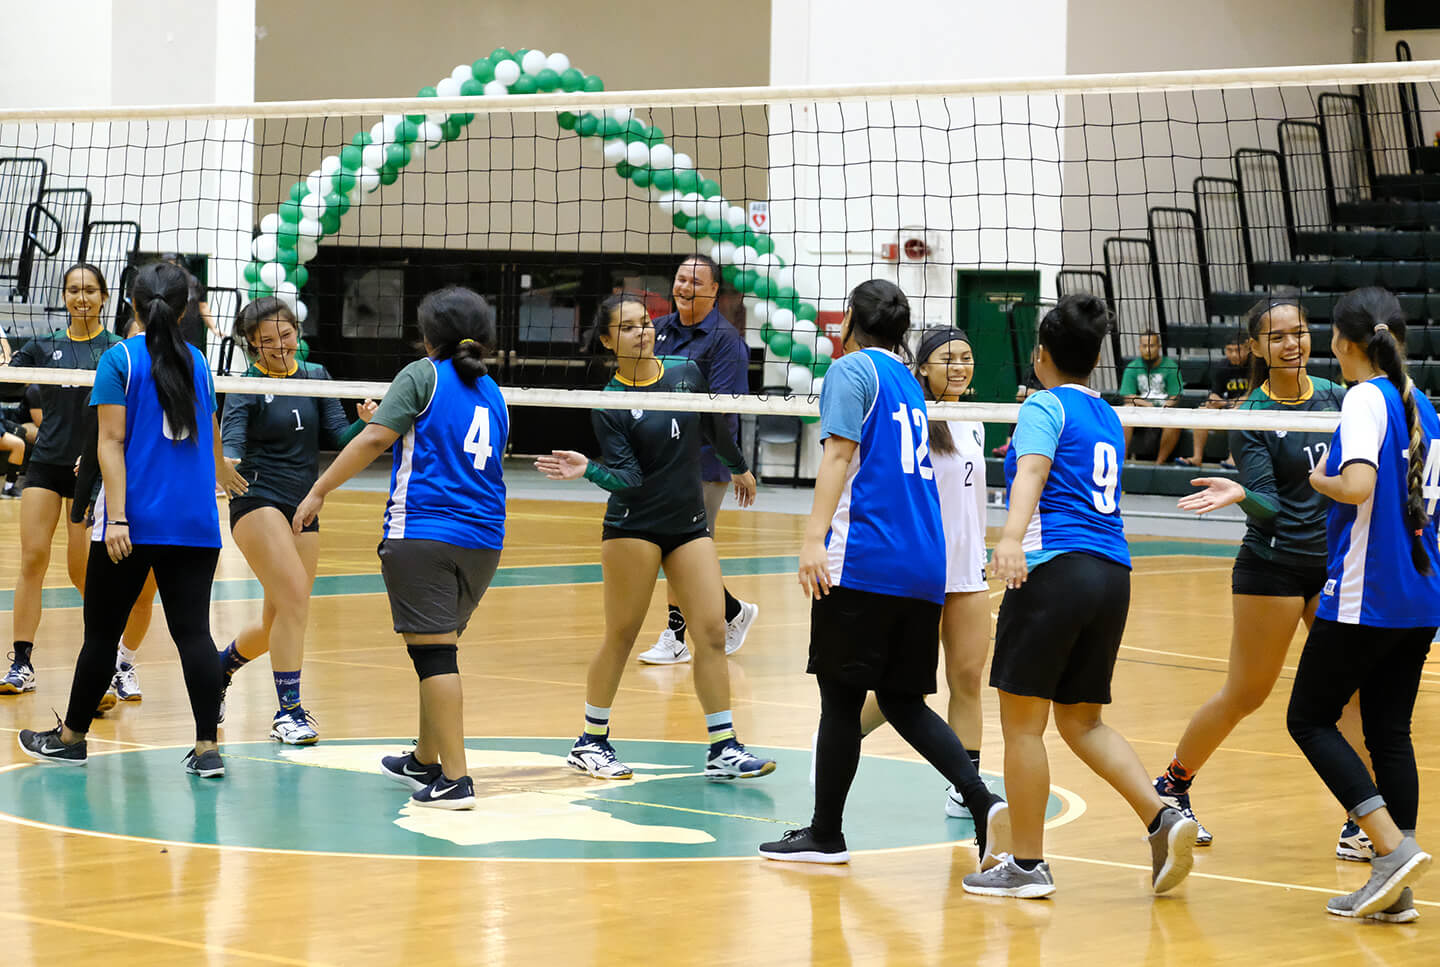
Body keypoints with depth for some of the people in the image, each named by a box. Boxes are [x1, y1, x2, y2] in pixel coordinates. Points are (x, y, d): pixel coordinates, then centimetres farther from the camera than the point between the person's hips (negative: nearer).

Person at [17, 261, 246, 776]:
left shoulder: (120, 359, -3)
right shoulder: (196, 360, 12)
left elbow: (112, 442, -11)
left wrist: (117, 517, -16)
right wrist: (222, 472, 50)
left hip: (134, 523, -4)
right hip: (195, 523, 4)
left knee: (103, 631, 7)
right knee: (193, 631, 0)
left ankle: (71, 736, 20)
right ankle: (207, 748, -5)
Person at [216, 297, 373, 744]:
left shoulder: (315, 377, 8)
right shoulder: (246, 386, -7)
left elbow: (337, 436, 4)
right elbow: (231, 437, -20)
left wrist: (365, 424, -17)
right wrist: (228, 462, -42)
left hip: (304, 508, 6)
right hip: (258, 502, -6)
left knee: (278, 623, 9)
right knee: (295, 596, -23)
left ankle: (221, 664, 39)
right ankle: (289, 711, -16)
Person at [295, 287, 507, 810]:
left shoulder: (424, 375, -1)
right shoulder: (492, 393, 17)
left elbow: (374, 438, -13)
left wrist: (319, 491, -9)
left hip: (422, 535, -6)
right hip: (483, 540, 6)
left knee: (434, 651, -7)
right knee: (440, 647, 20)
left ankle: (455, 779, -13)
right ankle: (425, 761, 33)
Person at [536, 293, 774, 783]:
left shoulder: (686, 372, 2)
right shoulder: (608, 403, -9)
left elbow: (714, 426, 20)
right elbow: (627, 477, -15)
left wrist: (739, 467, 32)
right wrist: (588, 470, -32)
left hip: (689, 523, 4)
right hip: (633, 527, -4)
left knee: (711, 633, -2)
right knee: (621, 635, 0)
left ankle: (723, 748, 2)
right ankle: (591, 742, 14)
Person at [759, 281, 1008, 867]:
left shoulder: (852, 369, -2)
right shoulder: (906, 380, 22)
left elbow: (838, 455, -14)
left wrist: (815, 537, -21)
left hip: (864, 559, -8)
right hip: (924, 567, 8)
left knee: (841, 696, 1)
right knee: (903, 702, 10)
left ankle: (826, 834, 8)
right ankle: (985, 803, -8)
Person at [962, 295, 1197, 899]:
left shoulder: (1045, 407, -2)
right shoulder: (1107, 418, 20)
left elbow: (1032, 472, -20)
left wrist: (1012, 537, -36)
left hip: (1055, 569, -8)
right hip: (1113, 575, 8)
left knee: (1022, 722, 0)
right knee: (1082, 720, 15)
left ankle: (1027, 865, 3)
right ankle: (1163, 819, -3)